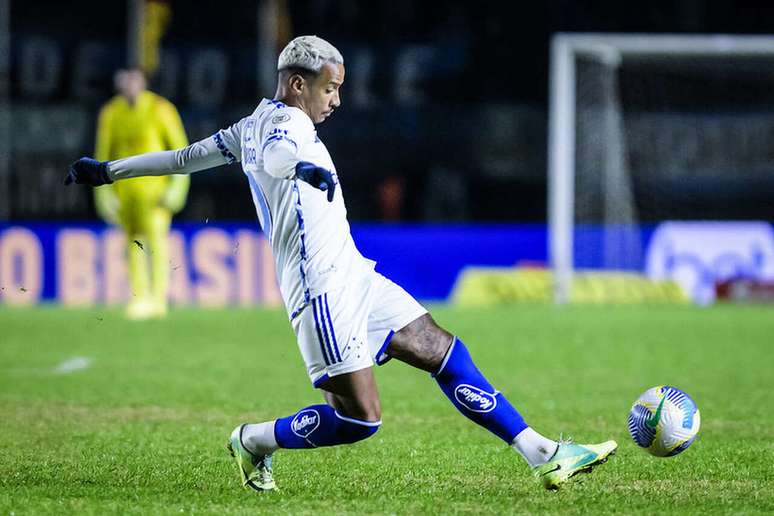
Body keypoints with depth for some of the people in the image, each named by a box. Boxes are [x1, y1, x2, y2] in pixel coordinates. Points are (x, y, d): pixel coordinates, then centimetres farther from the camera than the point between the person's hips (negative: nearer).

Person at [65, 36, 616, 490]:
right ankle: (254, 441, 10)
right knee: (359, 418, -13)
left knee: (444, 352, 6)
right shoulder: (286, 121, -12)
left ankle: (543, 455, 6)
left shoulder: (255, 124, 16)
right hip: (324, 289, -10)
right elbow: (274, 152, -37)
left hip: (353, 277, 10)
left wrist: (109, 170, 36)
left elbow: (188, 156, 24)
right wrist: (304, 166, -60)